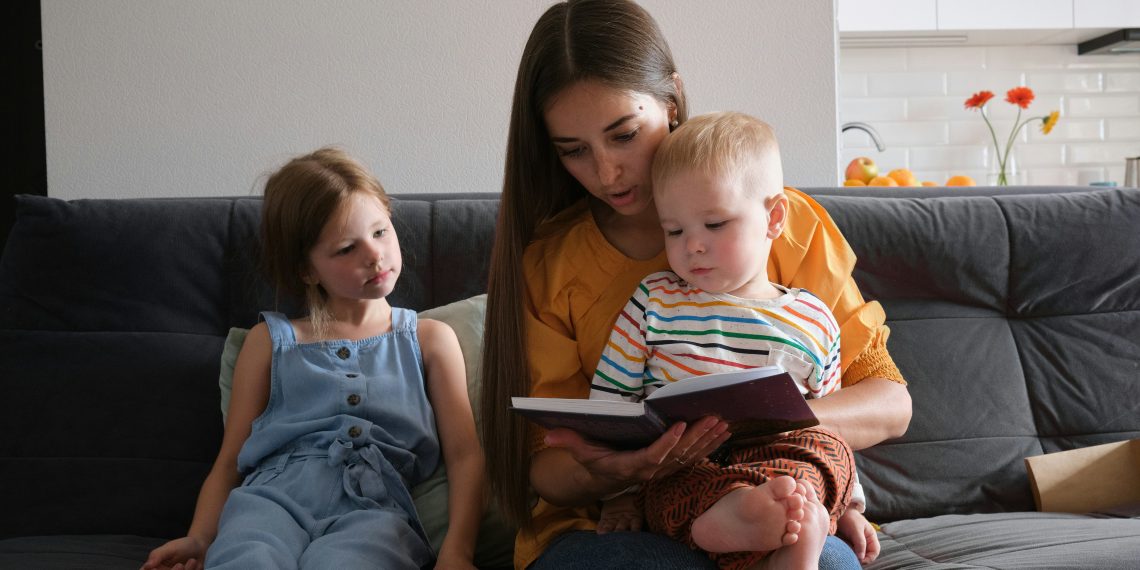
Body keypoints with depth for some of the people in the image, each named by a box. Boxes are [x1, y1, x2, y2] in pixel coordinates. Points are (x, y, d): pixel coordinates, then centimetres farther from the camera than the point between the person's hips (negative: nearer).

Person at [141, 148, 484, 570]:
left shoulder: (429, 340, 22)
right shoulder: (271, 341, 23)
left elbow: (464, 456, 12)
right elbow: (228, 463, 19)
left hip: (375, 504, 0)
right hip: (274, 491, 1)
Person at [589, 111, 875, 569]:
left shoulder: (814, 321, 13)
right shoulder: (654, 303, 9)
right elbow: (610, 401, 9)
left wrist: (847, 505, 13)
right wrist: (617, 495, 1)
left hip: (781, 460, 1)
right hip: (676, 476, -1)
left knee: (829, 449, -28)